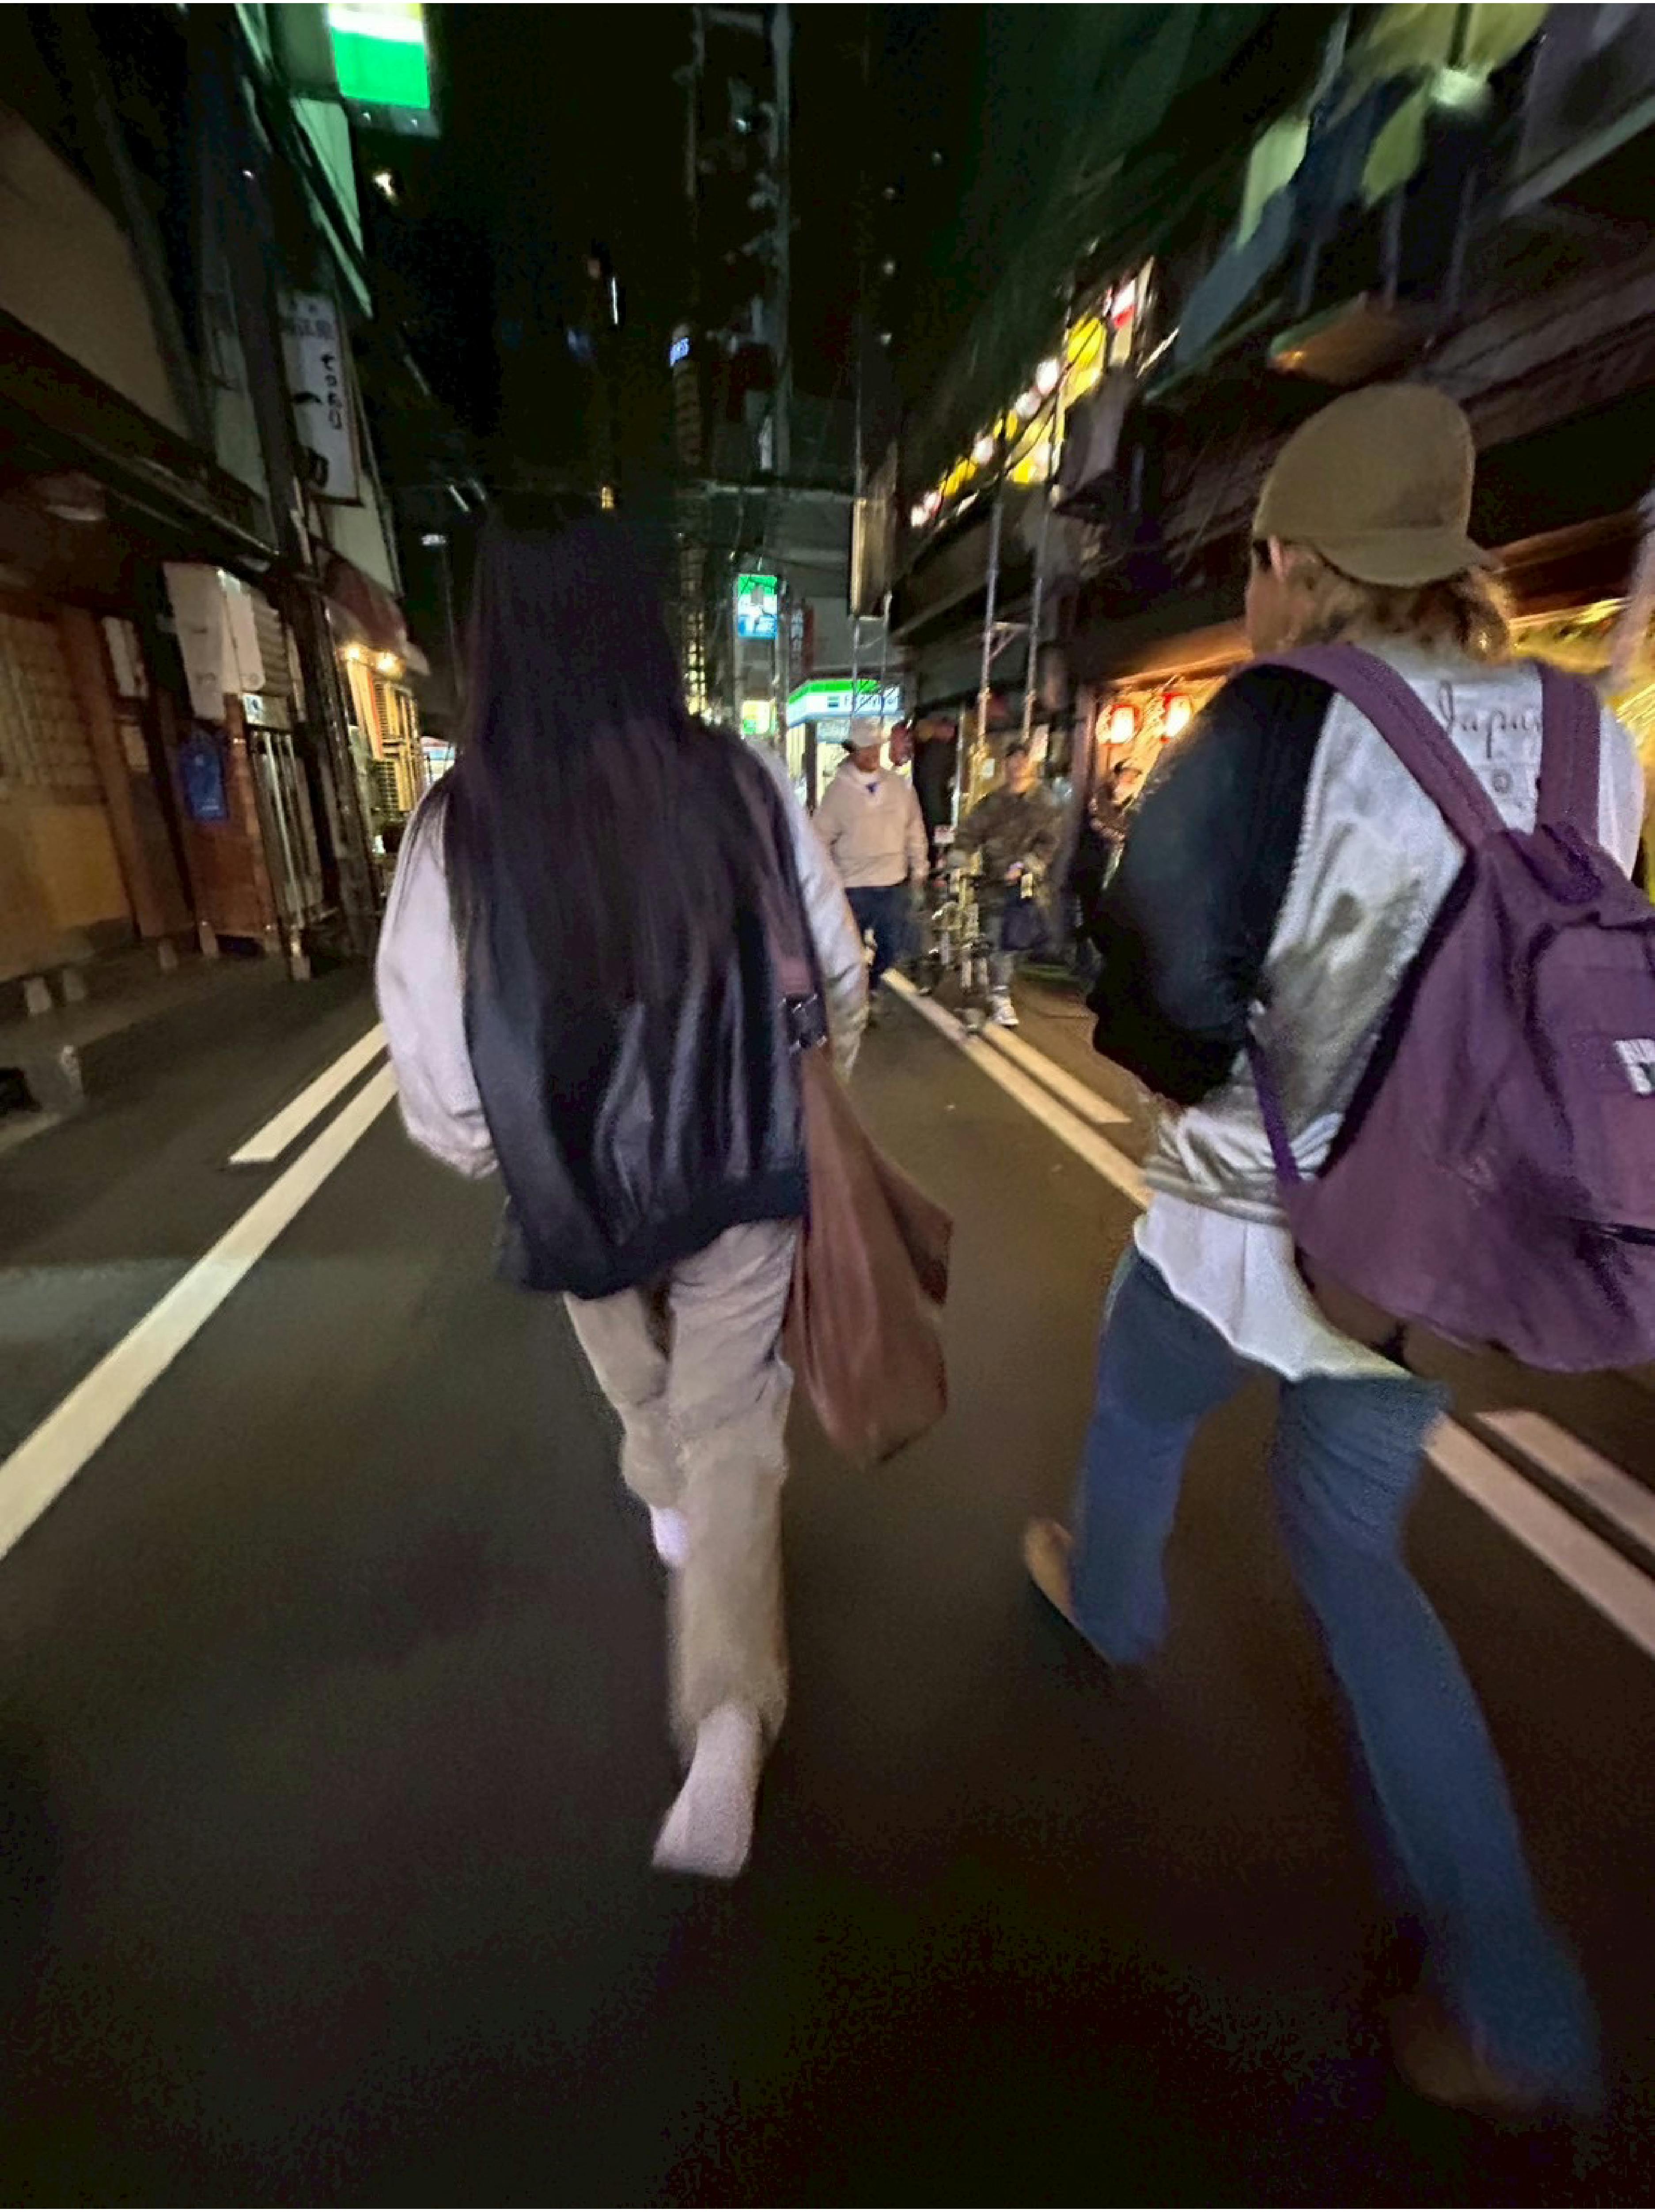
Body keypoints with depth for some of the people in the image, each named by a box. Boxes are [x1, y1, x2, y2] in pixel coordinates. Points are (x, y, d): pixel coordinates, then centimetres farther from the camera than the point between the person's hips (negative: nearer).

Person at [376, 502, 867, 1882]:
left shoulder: (461, 827, -14)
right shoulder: (746, 786, -10)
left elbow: (438, 1070, -13)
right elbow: (841, 975, -1)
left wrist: (505, 1162, 8)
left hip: (581, 1189, 1)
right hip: (744, 1178, 0)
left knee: (642, 1389, 30)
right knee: (730, 1427, 15)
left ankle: (669, 1511, 59)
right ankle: (731, 1722, 9)